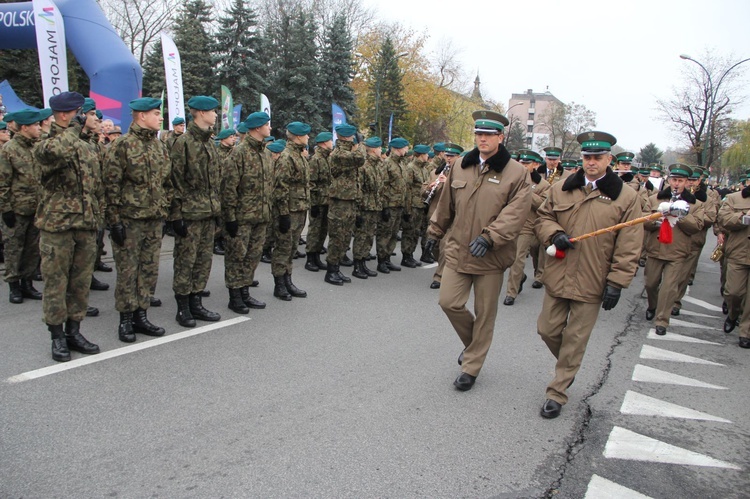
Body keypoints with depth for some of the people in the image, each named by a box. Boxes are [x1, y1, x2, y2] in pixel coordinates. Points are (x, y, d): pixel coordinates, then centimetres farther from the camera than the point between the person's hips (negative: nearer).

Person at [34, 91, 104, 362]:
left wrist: (97, 216, 15)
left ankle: (74, 331, 22)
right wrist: (75, 129, -20)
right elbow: (53, 153, -34)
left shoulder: (87, 148, 14)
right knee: (56, 283, 3)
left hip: (86, 227, 6)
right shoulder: (47, 145, -7)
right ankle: (57, 337, 13)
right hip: (57, 226, -6)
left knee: (81, 283, 11)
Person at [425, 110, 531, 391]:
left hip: (491, 257, -3)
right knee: (449, 302, -3)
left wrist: (489, 236, -27)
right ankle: (473, 343, 27)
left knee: (484, 314, 6)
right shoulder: (460, 166, 6)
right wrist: (435, 232, 23)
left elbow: (515, 213, -16)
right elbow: (446, 204, 17)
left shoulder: (515, 172, -8)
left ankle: (471, 367, 23)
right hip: (457, 249, 4)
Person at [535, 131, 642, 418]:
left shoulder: (626, 197, -4)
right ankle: (568, 365, 41)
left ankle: (557, 393, 19)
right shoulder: (561, 189, 5)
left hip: (592, 282, -3)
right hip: (557, 274, 3)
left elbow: (628, 246, -4)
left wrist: (617, 282, -8)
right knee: (548, 329, 11)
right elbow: (542, 218, 13)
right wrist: (554, 234, -9)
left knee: (575, 339, 5)